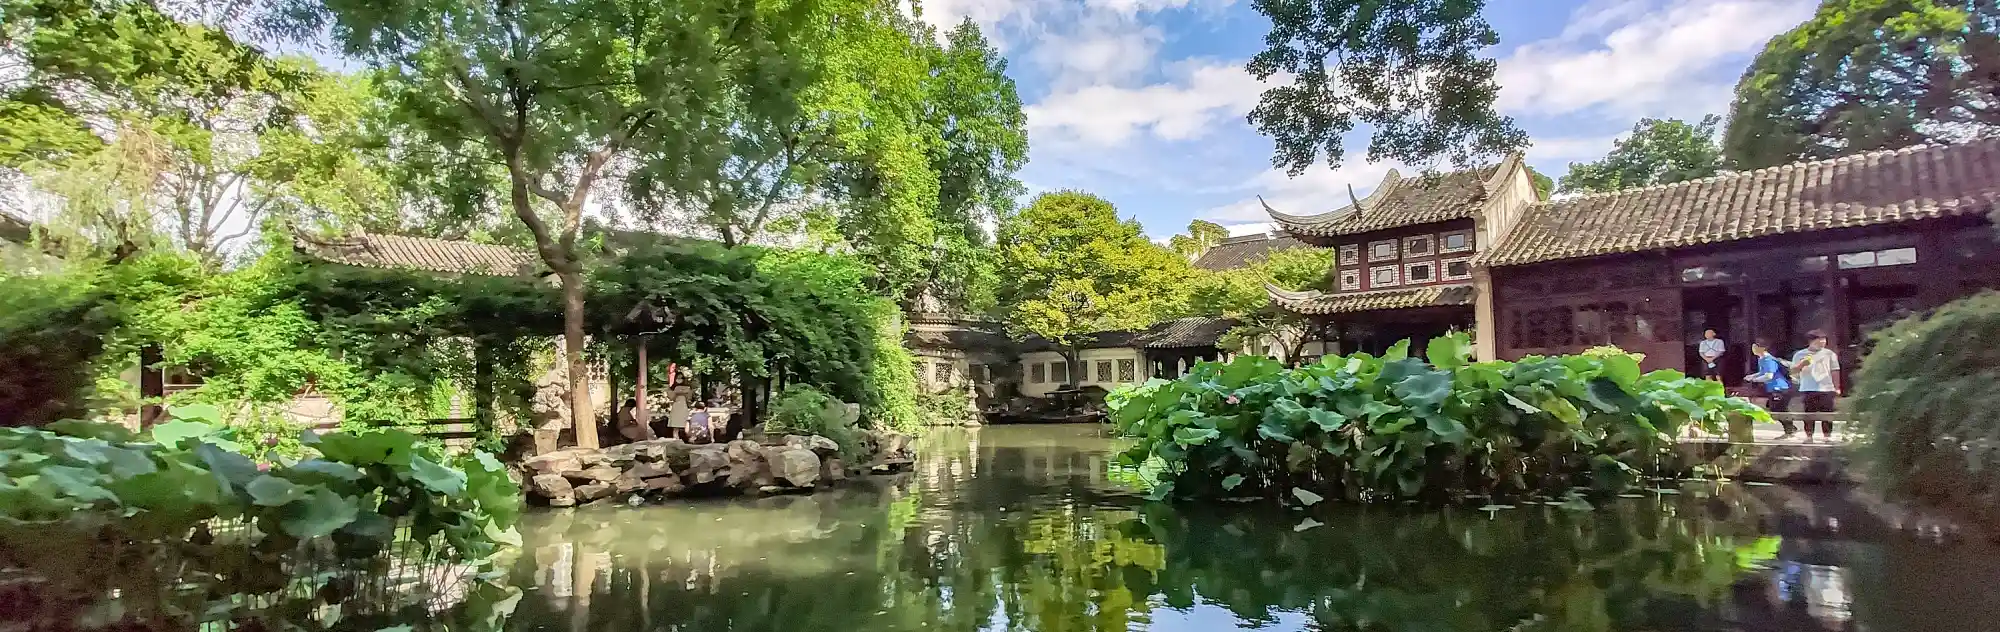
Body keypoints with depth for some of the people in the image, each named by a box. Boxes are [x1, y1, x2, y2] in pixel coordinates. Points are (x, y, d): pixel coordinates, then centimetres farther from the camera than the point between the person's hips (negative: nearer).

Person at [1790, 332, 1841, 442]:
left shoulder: (1829, 354, 8)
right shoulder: (1799, 355, 5)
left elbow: (1835, 371, 10)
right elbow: (1793, 372, 4)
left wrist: (1837, 387, 6)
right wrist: (1801, 365, -15)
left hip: (1826, 389, 1)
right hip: (1807, 390, -1)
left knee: (1827, 414, 1)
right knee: (1809, 415, 0)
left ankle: (1828, 435, 9)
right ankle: (1809, 436, 5)